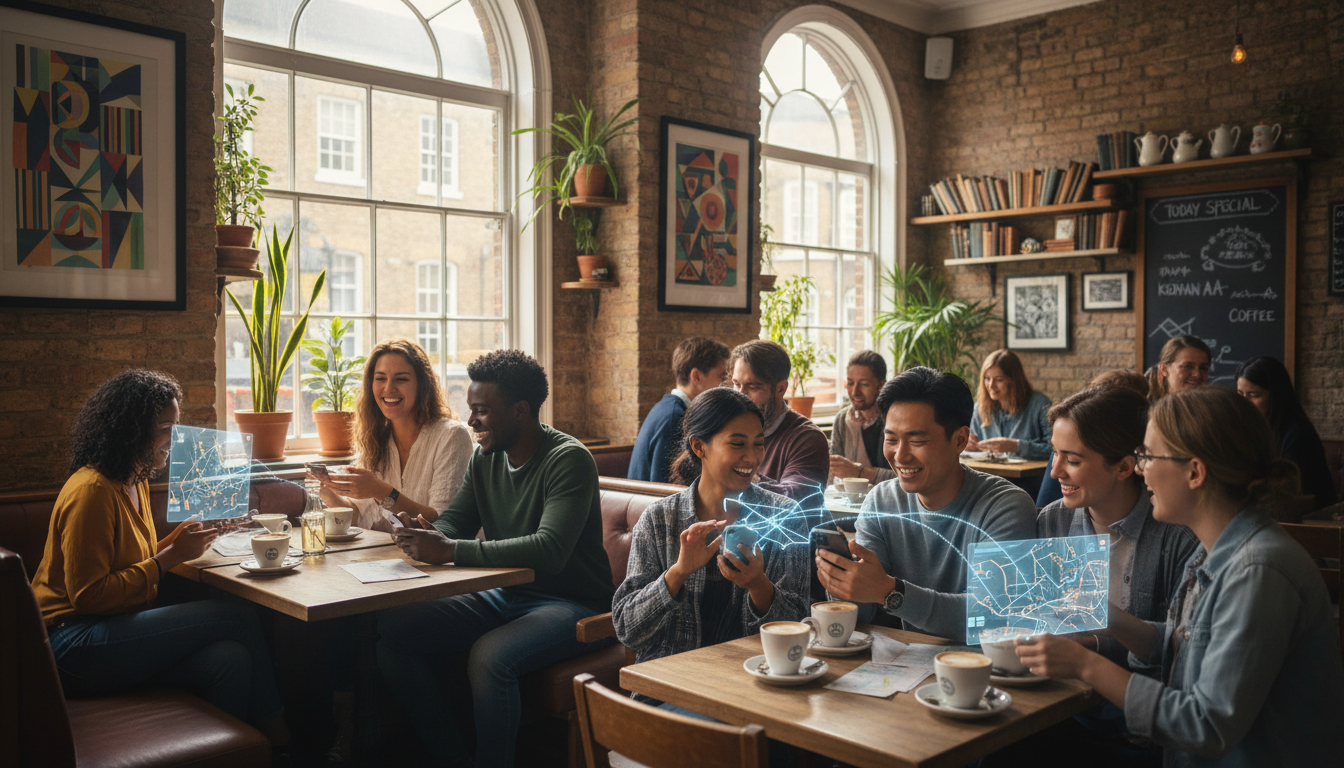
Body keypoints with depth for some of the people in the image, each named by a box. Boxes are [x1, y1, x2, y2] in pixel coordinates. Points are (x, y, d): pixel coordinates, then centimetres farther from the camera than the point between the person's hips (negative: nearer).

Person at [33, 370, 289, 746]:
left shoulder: (135, 482, 16)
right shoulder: (91, 492, -14)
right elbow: (88, 596, -18)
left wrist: (183, 538, 5)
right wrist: (170, 557, -16)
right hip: (75, 642, -9)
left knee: (232, 662, -22)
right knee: (239, 619, -19)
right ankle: (278, 740, -6)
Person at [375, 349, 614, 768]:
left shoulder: (569, 460, -18)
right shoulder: (485, 456, 7)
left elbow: (550, 550, -30)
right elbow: (454, 520, 11)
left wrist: (450, 551, -32)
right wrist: (426, 534, -14)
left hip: (571, 604, -8)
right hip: (503, 596, 8)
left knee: (489, 656, -34)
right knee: (394, 631, -9)